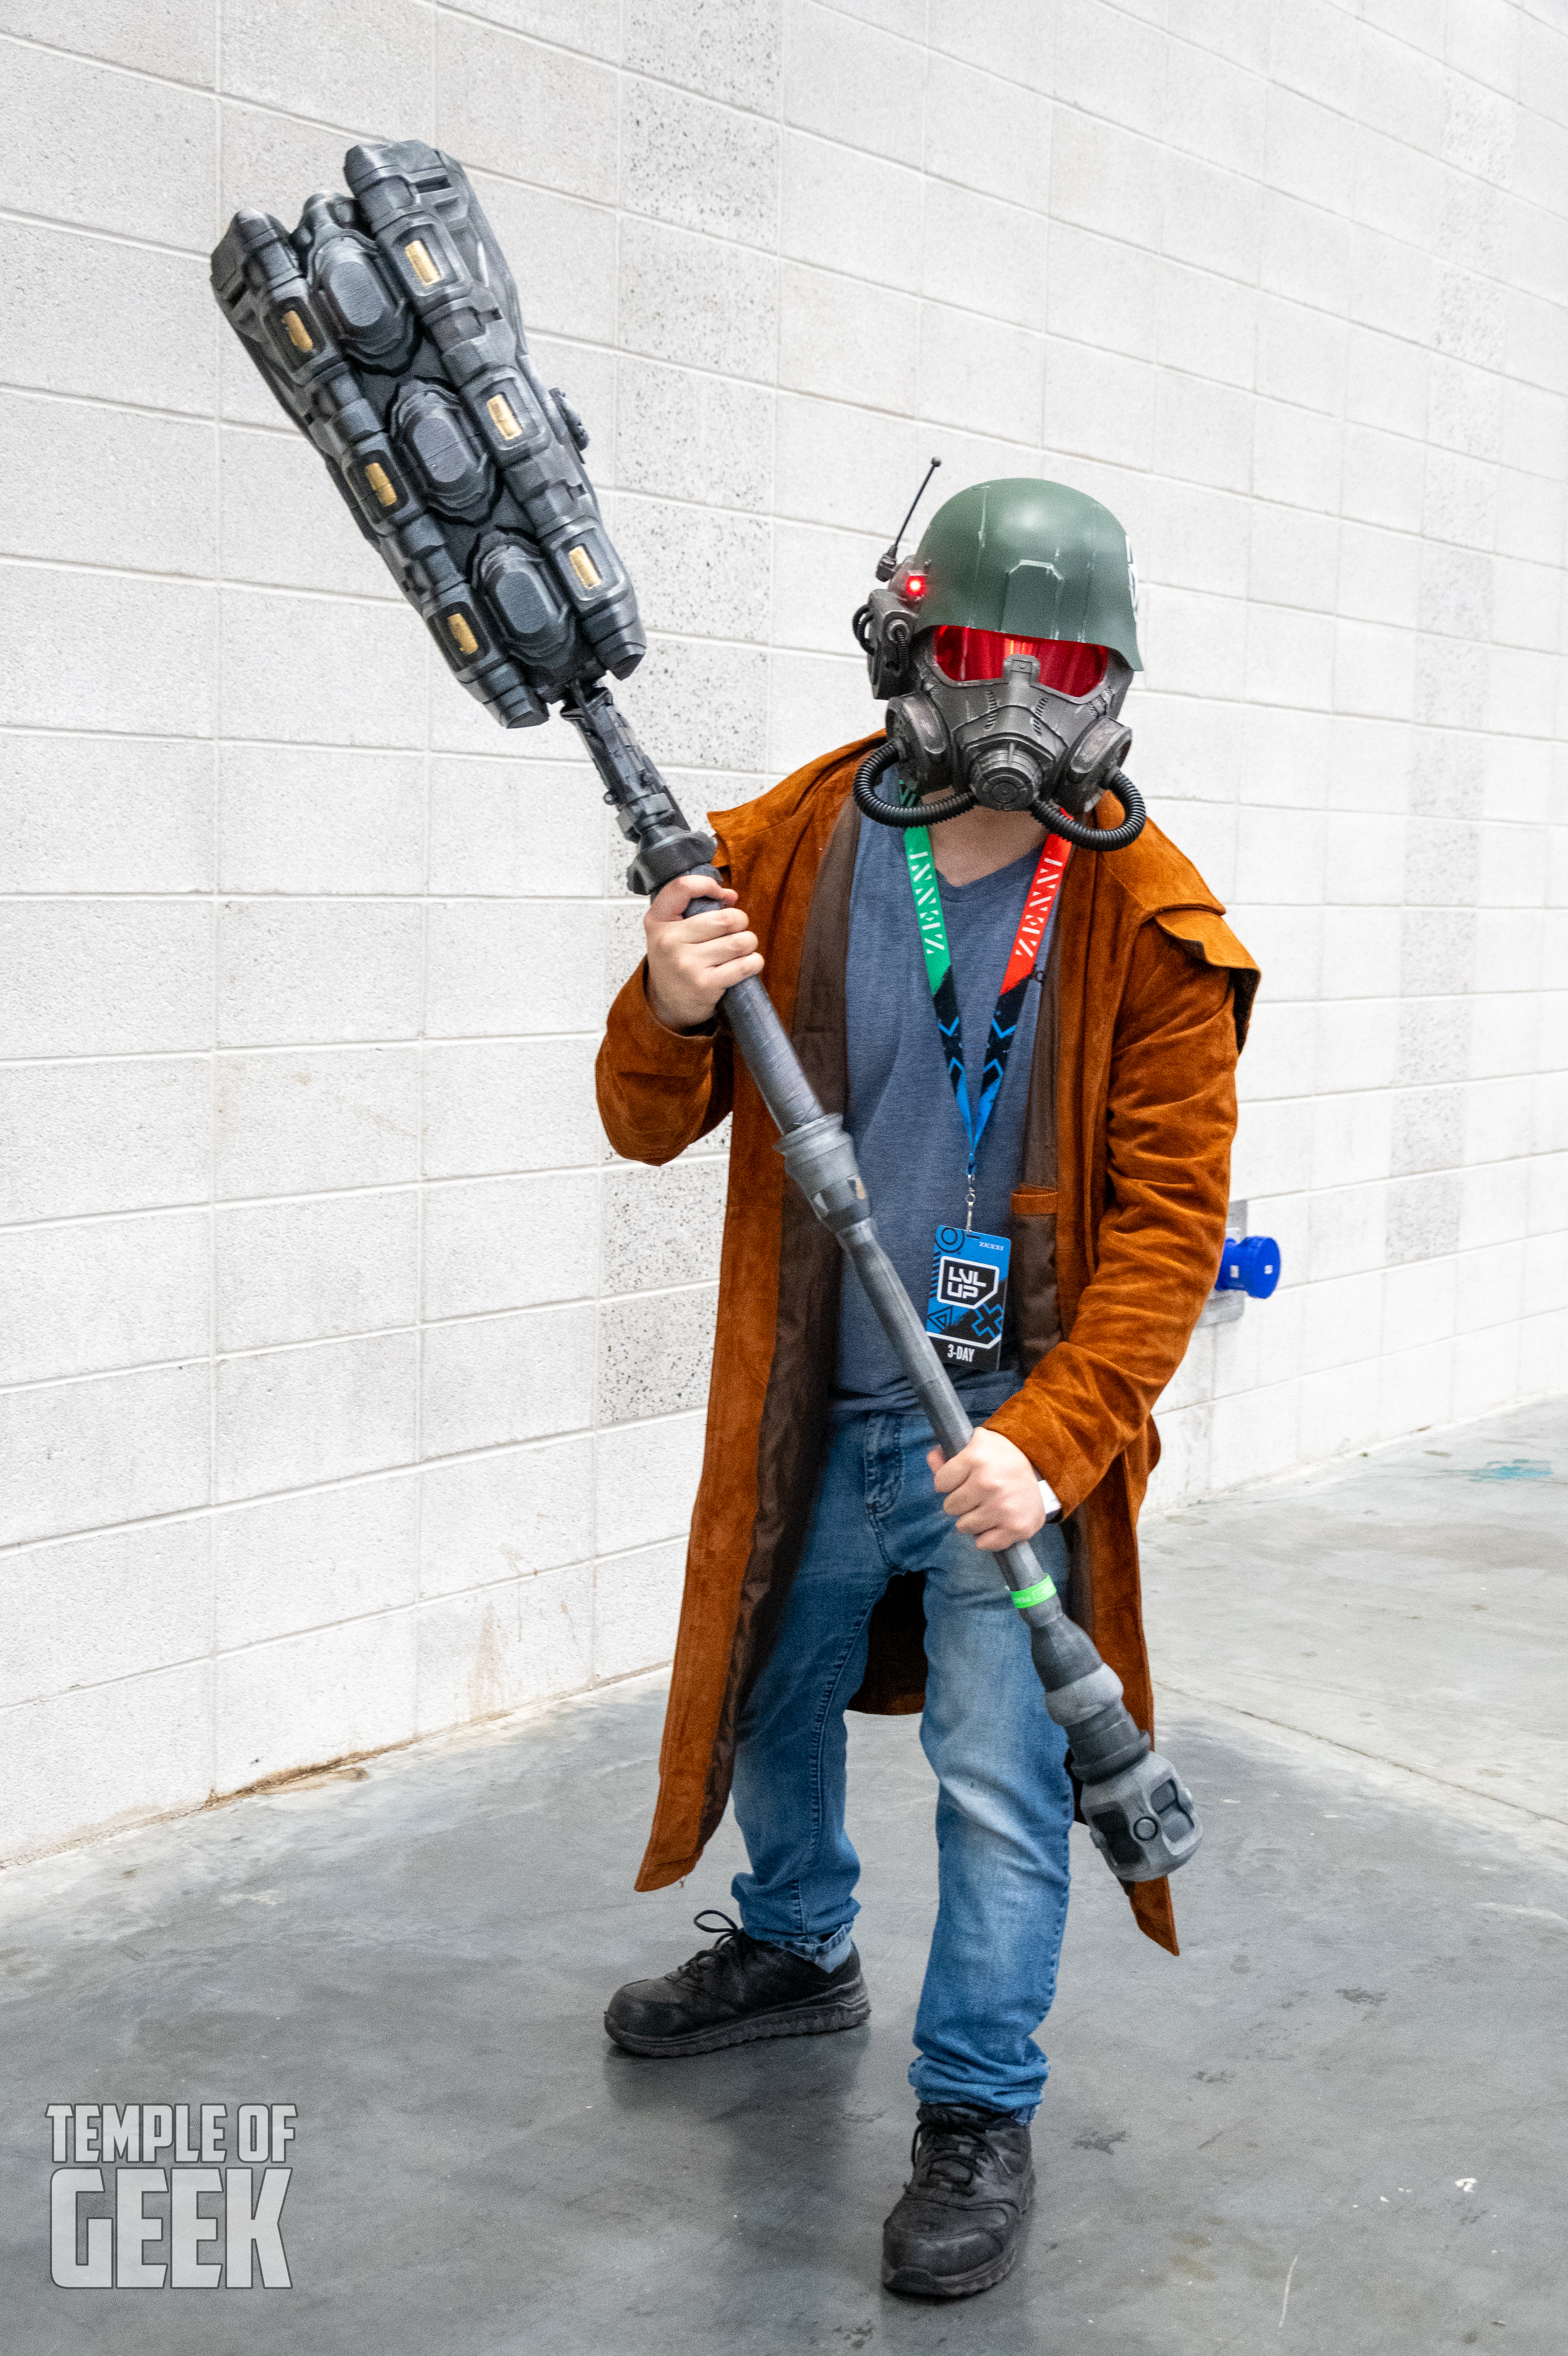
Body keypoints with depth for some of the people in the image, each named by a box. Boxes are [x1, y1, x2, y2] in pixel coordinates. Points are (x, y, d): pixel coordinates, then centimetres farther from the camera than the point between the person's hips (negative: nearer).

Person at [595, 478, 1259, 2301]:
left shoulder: (1146, 924, -11)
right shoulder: (781, 856, -5)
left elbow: (1169, 1221, -12)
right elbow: (653, 1126, 0)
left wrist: (1048, 1438, -23)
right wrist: (670, 1019, -23)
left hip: (1012, 1427, -3)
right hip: (808, 1415, 4)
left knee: (1000, 1781, 1)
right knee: (769, 1699, 22)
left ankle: (978, 2117, 23)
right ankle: (796, 1953, 51)